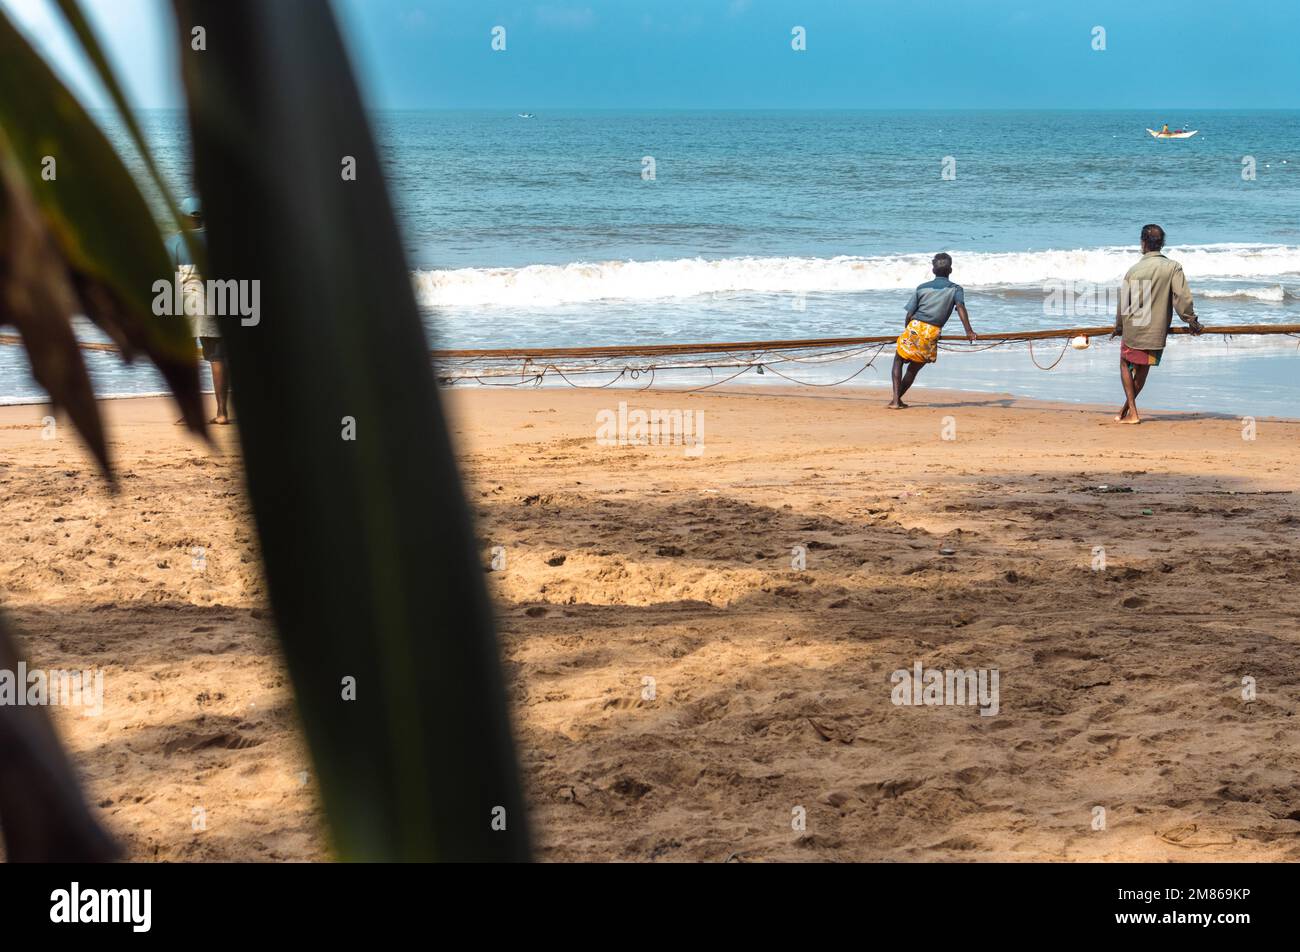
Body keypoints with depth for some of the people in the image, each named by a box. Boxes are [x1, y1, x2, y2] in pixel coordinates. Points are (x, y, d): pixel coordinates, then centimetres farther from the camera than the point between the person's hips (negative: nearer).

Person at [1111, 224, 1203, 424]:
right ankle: (1127, 408, 27)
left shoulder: (1134, 270, -6)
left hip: (1134, 330, -2)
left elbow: (1123, 302, 2)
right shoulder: (1173, 267, -6)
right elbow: (1182, 297, -12)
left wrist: (1119, 327, 16)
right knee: (1143, 370, 17)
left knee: (1125, 364, 16)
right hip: (1157, 332, 2)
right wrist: (1192, 321, 1)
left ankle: (1132, 412, 7)